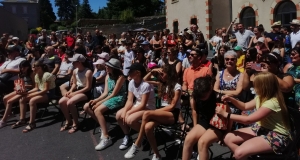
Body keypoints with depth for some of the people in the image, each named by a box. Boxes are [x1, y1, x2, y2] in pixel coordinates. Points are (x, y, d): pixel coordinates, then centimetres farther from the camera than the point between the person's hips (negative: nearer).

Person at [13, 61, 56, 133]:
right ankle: (22, 120, 5)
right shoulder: (36, 76, 6)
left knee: (32, 101, -32)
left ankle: (32, 123, -23)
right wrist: (27, 92, -4)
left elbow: (46, 89, -22)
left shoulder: (47, 75, -21)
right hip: (41, 91, 9)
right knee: (22, 99, -3)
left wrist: (33, 95, -24)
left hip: (49, 93, -9)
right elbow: (36, 88, 12)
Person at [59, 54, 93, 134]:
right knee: (61, 102, -13)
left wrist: (75, 93, -18)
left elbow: (88, 87, -18)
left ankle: (75, 124, -11)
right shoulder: (75, 71, 7)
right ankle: (68, 121, 7)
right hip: (76, 90, 8)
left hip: (85, 92, -8)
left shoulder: (88, 72, -16)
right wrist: (70, 91, -4)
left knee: (70, 103, -30)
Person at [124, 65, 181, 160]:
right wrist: (152, 71, 7)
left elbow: (172, 106, -11)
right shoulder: (162, 84, 16)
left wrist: (156, 111, -15)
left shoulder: (177, 87, -4)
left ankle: (137, 145, -20)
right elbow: (145, 80, 22)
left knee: (146, 114, -32)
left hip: (172, 114, -5)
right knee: (148, 127, -30)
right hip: (162, 112, 6)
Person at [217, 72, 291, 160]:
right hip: (262, 129, 9)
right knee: (228, 138, -3)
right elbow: (245, 106, 17)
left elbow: (248, 120, -24)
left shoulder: (271, 103, -26)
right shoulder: (261, 97, 2)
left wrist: (225, 114, -20)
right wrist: (231, 99, 0)